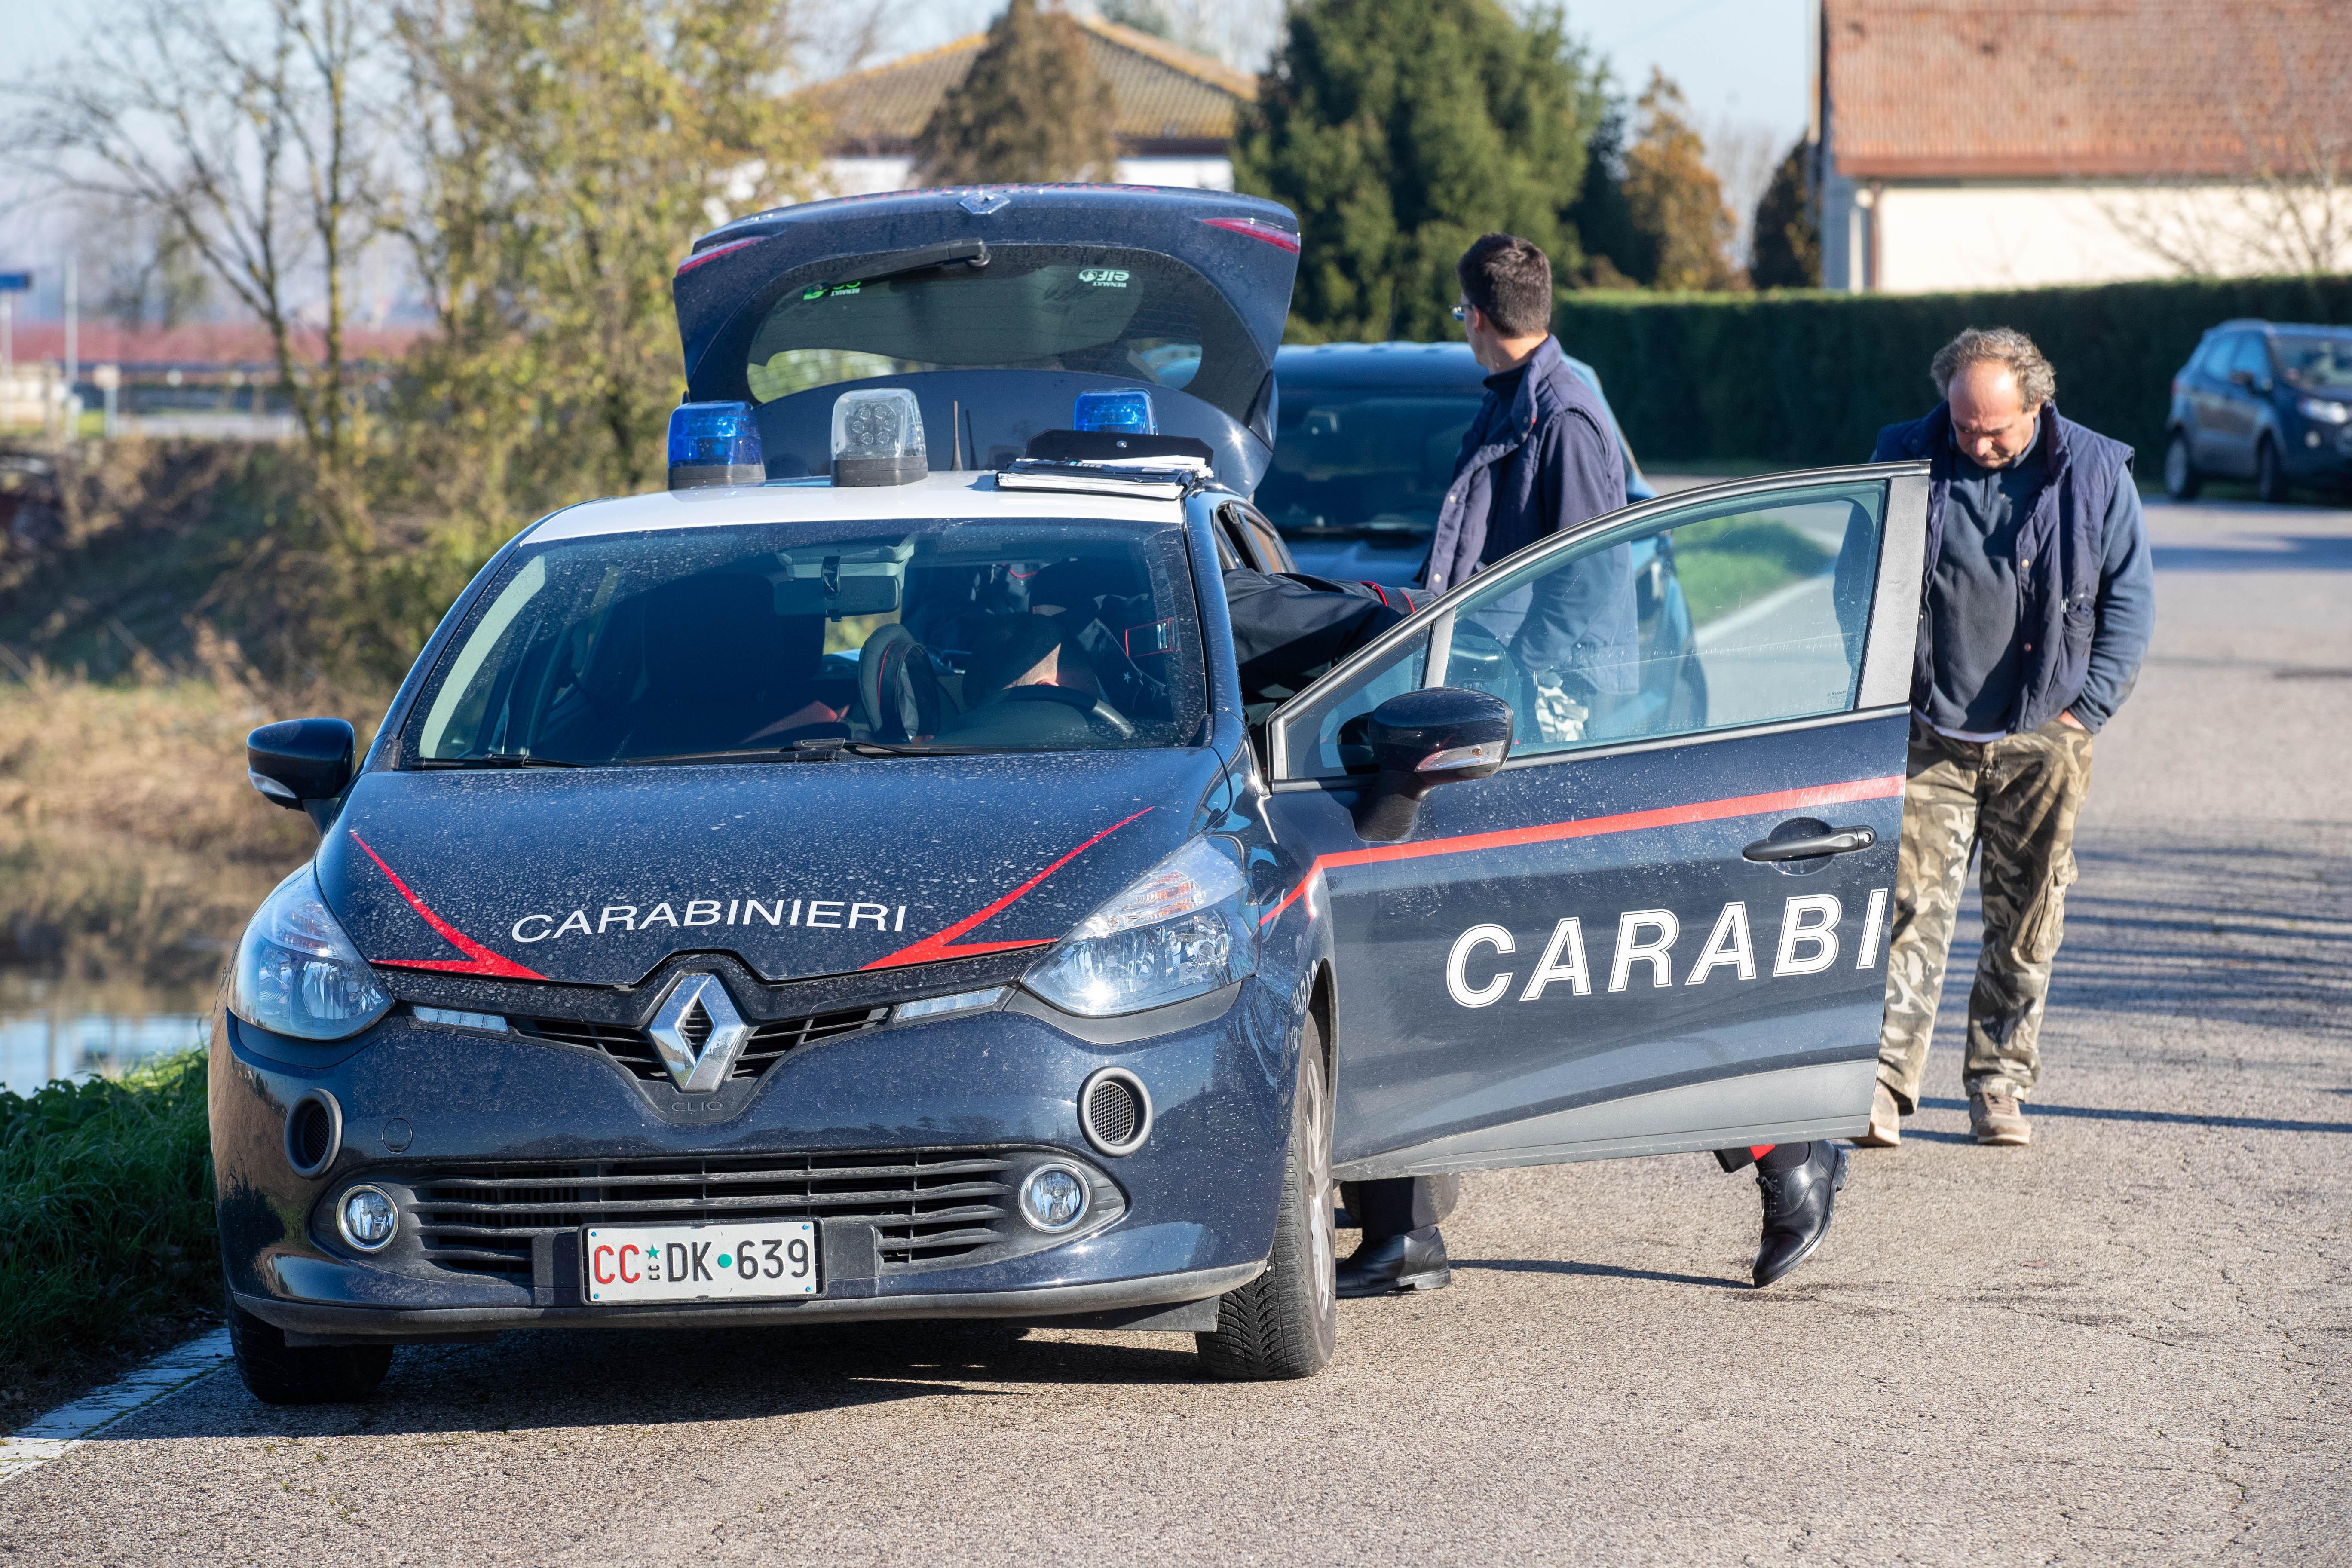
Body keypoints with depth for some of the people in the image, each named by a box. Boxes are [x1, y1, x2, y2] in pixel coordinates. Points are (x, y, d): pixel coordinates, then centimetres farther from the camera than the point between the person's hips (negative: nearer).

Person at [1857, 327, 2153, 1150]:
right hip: (1932, 734, 0)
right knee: (1914, 906, -9)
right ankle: (1885, 1085, -12)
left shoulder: (2094, 473, -1)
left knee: (2027, 919, 4)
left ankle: (2000, 1083, 14)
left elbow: (2131, 597, 5)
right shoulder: (1906, 462, 0)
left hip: (2041, 741, 0)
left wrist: (2087, 708, -1)